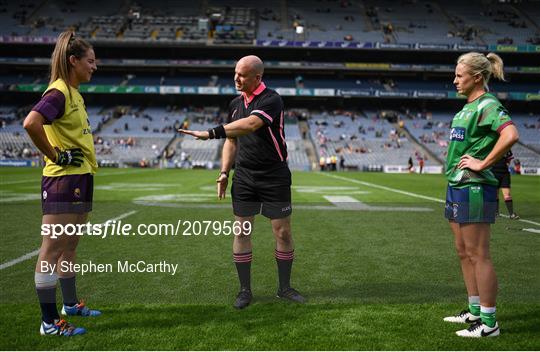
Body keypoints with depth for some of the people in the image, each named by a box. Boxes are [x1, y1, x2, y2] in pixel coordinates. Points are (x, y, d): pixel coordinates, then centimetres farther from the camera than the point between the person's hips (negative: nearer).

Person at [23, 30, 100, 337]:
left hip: (81, 179, 10)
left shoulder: (74, 93, 14)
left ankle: (71, 304, 33)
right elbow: (31, 123, -31)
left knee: (69, 247, 19)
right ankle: (50, 322, 4)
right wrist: (56, 156, -20)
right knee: (53, 250, -3)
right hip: (63, 180, -10)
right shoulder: (58, 92, -15)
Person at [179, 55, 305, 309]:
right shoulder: (235, 104, 8)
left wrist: (211, 133, -35)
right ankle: (245, 290, 15)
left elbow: (250, 124, -32)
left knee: (283, 233, 2)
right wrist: (224, 173, 8)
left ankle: (284, 288, 18)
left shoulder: (271, 100, -14)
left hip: (275, 177, -5)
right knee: (242, 231, 3)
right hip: (244, 177, 5)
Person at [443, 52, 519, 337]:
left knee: (478, 255, -4)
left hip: (474, 188, -10)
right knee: (464, 252, 16)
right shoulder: (469, 106, 16)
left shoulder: (487, 105, -13)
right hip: (457, 185, 10)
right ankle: (475, 311, 29)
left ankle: (488, 323, 6)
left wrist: (483, 164, -22)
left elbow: (511, 135, -30)